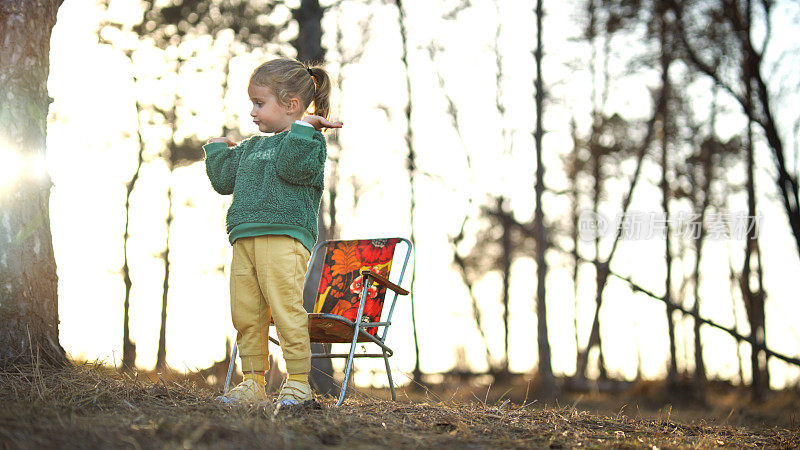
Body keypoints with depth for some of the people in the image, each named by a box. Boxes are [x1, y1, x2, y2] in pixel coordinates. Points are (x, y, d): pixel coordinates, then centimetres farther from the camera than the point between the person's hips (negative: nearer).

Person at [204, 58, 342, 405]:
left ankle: (299, 383, -5)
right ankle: (252, 382, 12)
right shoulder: (250, 147, 25)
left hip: (284, 237, -8)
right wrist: (216, 149, 30)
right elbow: (224, 180, 27)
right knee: (246, 315, 5)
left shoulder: (309, 141, 2)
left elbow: (292, 168, -17)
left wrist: (303, 126, -14)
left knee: (287, 312, -11)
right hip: (244, 240, 8)